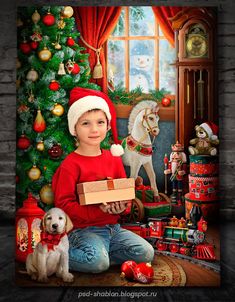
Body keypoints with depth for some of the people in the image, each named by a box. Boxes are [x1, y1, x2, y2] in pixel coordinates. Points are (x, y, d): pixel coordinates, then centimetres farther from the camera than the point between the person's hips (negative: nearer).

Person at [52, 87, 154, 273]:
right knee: (99, 263, -30)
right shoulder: (71, 164, -11)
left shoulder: (114, 158, 7)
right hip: (83, 229, -6)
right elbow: (63, 203, -15)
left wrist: (122, 207, -11)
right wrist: (98, 211, -25)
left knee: (146, 253, -5)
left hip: (113, 228, 7)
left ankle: (95, 254, 3)